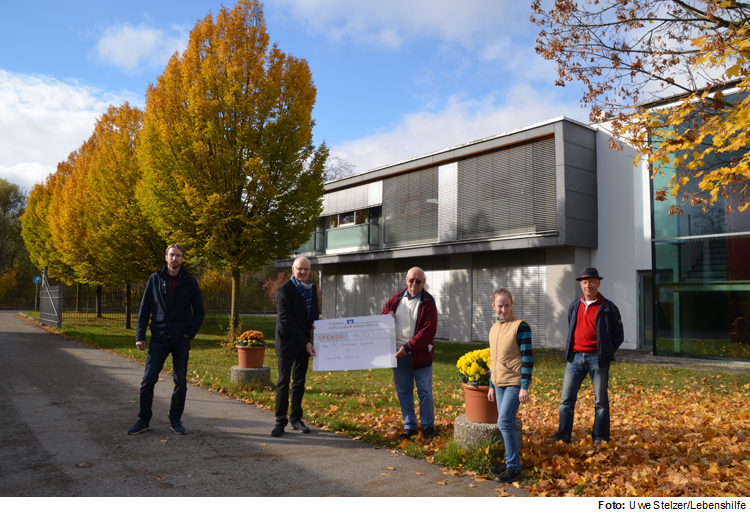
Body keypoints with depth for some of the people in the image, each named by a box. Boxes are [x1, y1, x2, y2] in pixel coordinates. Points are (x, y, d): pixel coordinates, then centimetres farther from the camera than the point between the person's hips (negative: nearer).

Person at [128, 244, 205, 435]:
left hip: (181, 340, 0)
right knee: (148, 380, 0)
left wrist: (190, 333, -5)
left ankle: (175, 420, 18)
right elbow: (145, 309, 5)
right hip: (159, 338, 0)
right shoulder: (155, 279, 5)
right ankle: (143, 420, 15)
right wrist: (140, 336, -2)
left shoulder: (190, 282, 3)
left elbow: (199, 311, 6)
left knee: (180, 382, 5)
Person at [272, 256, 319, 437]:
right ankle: (280, 421, 5)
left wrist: (314, 322, -3)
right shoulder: (284, 290, -14)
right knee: (283, 382, -4)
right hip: (287, 342, -6)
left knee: (299, 382, 10)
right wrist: (305, 343, -20)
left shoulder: (311, 288, 8)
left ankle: (296, 419, 19)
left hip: (304, 343, 6)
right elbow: (286, 320, -18)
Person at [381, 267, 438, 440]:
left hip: (420, 354, -4)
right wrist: (387, 316, -7)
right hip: (398, 353, 4)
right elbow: (383, 313, 19)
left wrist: (408, 347, -19)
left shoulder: (428, 302, -8)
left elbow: (428, 331, -14)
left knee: (425, 391, 6)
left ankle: (428, 426, 20)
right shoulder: (396, 298, 6)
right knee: (403, 391, 11)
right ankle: (409, 425, 23)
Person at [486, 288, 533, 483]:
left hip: (514, 383, -7)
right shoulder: (493, 329, 11)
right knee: (506, 424, 11)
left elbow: (528, 357, -13)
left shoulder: (520, 326, -11)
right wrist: (491, 386, 18)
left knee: (505, 422, -11)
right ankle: (511, 462, 22)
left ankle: (514, 467, -1)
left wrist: (525, 387, -17)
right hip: (499, 384, 7)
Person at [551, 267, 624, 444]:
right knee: (566, 399, 3)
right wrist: (570, 351, 11)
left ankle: (600, 438, 18)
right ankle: (562, 437, 11)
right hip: (575, 357, 4)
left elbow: (618, 335, 2)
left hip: (596, 358, -4)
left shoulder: (608, 308, -1)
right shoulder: (574, 306, 12)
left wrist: (605, 354, -4)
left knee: (601, 400, 6)